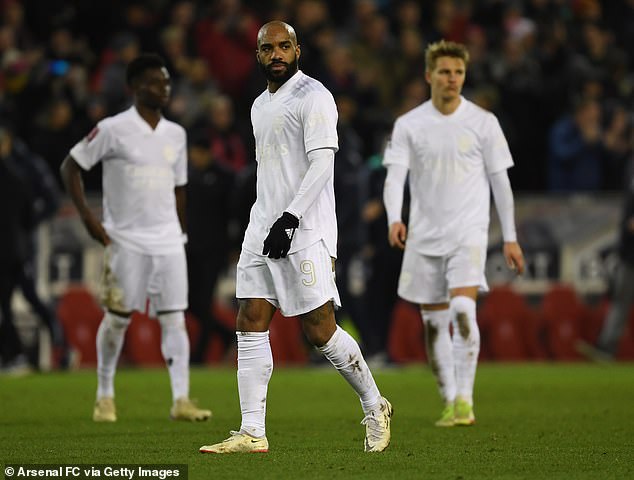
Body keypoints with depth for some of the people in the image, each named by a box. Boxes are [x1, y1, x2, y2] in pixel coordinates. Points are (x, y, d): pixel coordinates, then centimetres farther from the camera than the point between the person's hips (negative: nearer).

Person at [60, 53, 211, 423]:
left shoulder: (176, 134, 11)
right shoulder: (113, 129, -5)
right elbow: (71, 166, -1)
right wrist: (87, 215, -9)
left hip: (168, 241, 4)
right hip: (126, 241, -4)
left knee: (175, 318, -4)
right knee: (118, 318, 1)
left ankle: (182, 399, -7)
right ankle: (105, 396, 15)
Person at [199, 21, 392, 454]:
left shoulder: (313, 96, -7)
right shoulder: (260, 105, 19)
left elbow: (322, 162, -16)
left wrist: (290, 217, -22)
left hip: (305, 231, -8)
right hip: (263, 231, 8)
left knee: (320, 330, -8)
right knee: (251, 325, -1)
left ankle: (375, 408, 12)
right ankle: (252, 432, -1)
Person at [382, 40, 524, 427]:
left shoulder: (483, 122, 1)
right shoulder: (408, 125, 2)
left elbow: (500, 180, 5)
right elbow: (395, 176, -7)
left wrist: (510, 238, 4)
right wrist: (394, 220, -26)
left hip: (469, 231, -2)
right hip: (424, 236, 2)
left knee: (463, 310, -21)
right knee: (434, 323, 6)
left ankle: (465, 400, -18)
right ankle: (450, 403, 17)